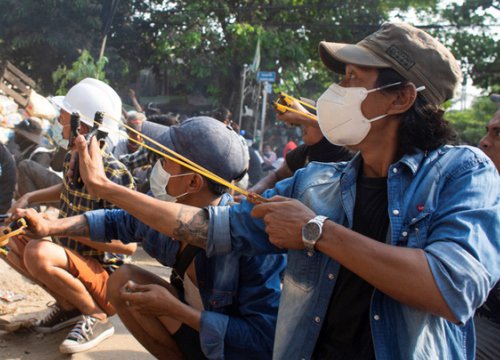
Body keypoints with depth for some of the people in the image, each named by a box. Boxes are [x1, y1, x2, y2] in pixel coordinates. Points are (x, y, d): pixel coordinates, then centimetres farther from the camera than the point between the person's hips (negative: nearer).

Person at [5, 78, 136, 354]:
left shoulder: (113, 173, -25)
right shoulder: (72, 157, 0)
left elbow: (128, 244, -26)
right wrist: (29, 198, 8)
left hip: (104, 276, -9)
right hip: (72, 257, 9)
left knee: (37, 252, -32)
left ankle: (96, 317, -9)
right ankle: (68, 305, 12)